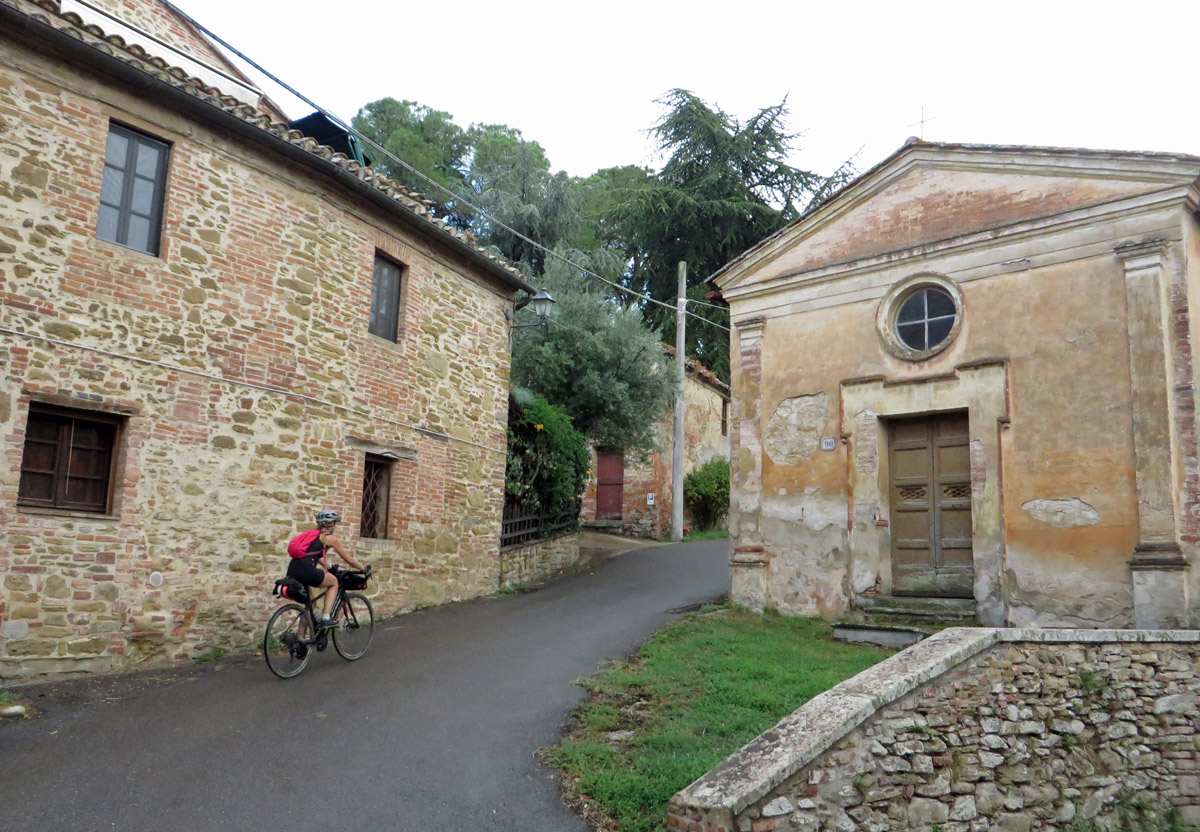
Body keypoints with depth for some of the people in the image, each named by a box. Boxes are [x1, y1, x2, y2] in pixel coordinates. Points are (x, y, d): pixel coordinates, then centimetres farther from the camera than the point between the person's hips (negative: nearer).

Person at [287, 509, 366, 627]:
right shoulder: (331, 538, 8)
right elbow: (349, 560, 15)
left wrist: (329, 567, 52)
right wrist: (364, 569, 28)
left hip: (292, 571, 7)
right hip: (306, 571, -7)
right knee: (334, 582, 20)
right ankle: (326, 617, 7)